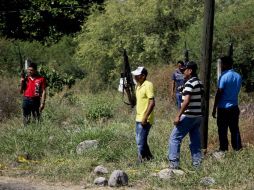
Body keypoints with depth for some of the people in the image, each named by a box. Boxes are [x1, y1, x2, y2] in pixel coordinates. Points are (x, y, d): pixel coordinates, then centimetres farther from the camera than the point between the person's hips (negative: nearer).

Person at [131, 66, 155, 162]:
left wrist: (145, 118, -23)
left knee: (141, 142, -7)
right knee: (140, 141, 15)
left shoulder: (148, 85, -15)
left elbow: (152, 103, -21)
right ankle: (149, 158, 27)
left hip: (145, 120, -9)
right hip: (138, 118, 9)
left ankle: (141, 161, -1)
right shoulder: (138, 86, 13)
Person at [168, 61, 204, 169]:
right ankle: (197, 163, 9)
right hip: (198, 115, 9)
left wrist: (178, 115, -21)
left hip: (189, 116, -9)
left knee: (175, 138, -4)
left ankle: (173, 163, -8)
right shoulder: (199, 83, 13)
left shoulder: (189, 83, -15)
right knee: (195, 140, 10)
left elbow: (187, 101, -22)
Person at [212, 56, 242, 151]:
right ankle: (237, 148, 12)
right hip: (234, 107, 6)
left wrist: (214, 108, -9)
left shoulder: (224, 76, -15)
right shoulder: (238, 76, 6)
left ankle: (223, 149, 7)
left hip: (223, 108, -6)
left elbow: (219, 93, -14)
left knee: (222, 130, 3)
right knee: (235, 129, 11)